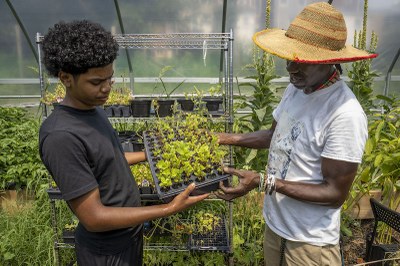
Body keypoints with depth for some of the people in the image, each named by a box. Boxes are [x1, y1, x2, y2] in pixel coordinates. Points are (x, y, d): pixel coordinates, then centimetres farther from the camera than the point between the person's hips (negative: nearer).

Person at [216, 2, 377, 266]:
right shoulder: (296, 88, -4)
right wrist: (227, 138, 2)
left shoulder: (345, 115, -28)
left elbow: (336, 194, -23)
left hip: (310, 241, -7)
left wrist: (264, 182, -29)